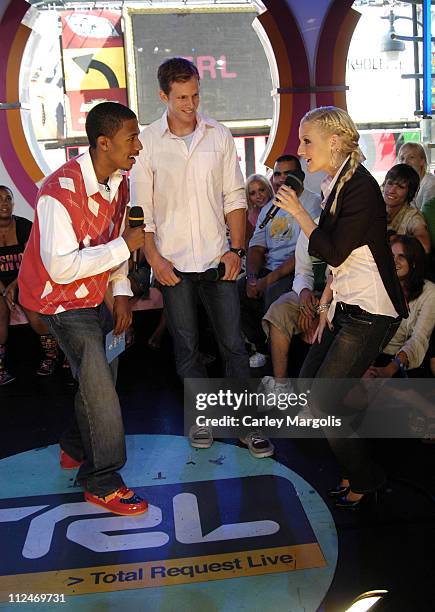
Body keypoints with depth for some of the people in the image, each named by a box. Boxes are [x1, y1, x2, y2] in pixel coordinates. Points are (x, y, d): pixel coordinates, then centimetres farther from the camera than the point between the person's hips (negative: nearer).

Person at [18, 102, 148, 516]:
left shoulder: (117, 182, -1)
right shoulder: (61, 190, -28)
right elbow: (62, 267, -33)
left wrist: (121, 291, 0)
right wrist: (124, 246, -29)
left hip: (93, 295, 8)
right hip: (60, 298, -8)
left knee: (96, 376, 16)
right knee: (99, 386, -8)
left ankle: (76, 449, 37)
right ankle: (101, 483, 7)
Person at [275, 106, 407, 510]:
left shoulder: (360, 186, -16)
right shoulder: (335, 185, 12)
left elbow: (334, 252, -21)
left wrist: (298, 212, -11)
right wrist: (325, 306, 13)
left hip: (370, 313, -9)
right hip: (347, 307, 9)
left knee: (322, 402, -6)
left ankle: (364, 479, 17)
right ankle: (356, 469, 26)